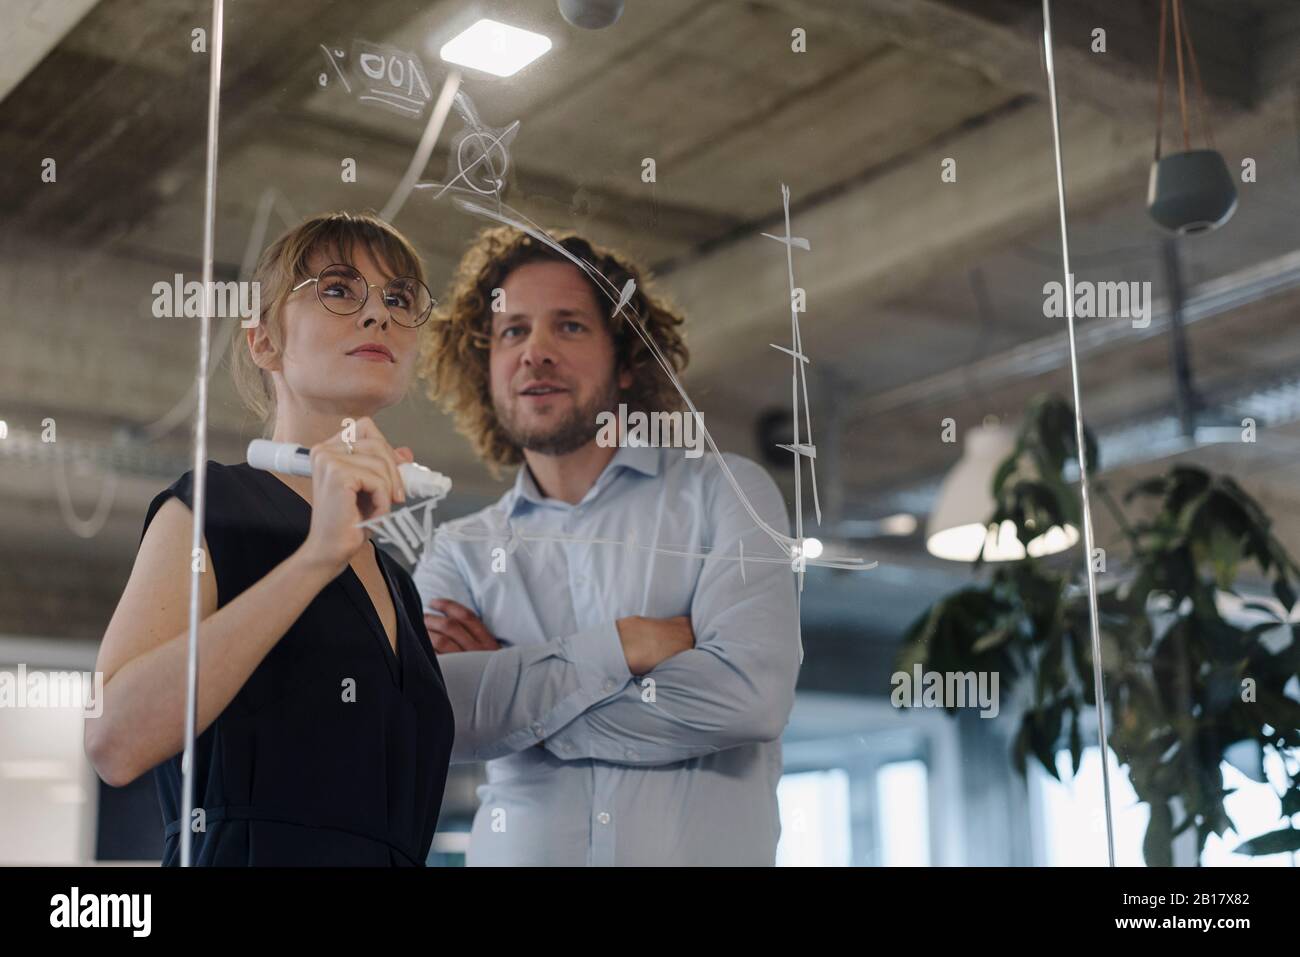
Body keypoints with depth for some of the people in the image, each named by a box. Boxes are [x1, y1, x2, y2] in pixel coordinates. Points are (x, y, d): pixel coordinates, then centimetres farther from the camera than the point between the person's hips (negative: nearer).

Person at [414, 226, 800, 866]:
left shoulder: (724, 493, 1)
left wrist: (509, 694, -7)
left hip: (703, 847, -2)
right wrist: (624, 644, -13)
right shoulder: (458, 554, 8)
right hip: (519, 849, 2)